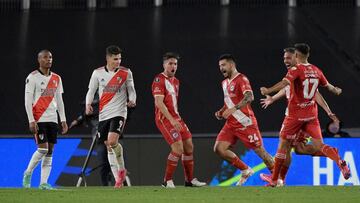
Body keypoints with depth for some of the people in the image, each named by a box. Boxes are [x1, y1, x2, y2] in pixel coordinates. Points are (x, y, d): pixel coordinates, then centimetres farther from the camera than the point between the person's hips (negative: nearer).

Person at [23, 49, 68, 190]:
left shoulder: (56, 78, 13)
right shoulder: (32, 78, -5)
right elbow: (28, 101, -8)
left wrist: (63, 120, 11)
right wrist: (31, 121, -15)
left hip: (52, 119, 6)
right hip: (39, 119, -6)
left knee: (50, 151, 1)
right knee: (43, 149, -12)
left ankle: (43, 182, 2)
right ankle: (28, 173, 10)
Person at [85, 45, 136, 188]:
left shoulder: (126, 73, 0)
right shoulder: (98, 73, 3)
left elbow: (131, 90, 10)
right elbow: (91, 91, 9)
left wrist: (132, 100, -10)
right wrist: (88, 104, -9)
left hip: (119, 112, -3)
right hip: (103, 114, 3)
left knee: (112, 141, -22)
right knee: (109, 146, 5)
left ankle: (121, 169, 0)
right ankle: (118, 178, 14)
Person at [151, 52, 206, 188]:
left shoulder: (175, 81, 18)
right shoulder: (159, 80, -11)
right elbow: (159, 103, -20)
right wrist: (172, 120, -25)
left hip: (176, 119, 9)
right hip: (165, 119, -9)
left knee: (189, 146, 8)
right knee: (178, 148, -17)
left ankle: (190, 180, 17)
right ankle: (167, 181, -8)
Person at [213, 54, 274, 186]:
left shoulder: (241, 79, -11)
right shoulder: (225, 83, 16)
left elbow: (249, 97, -28)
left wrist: (234, 108, -39)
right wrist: (221, 112, 11)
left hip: (245, 122, -8)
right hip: (231, 124, 8)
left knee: (259, 150, -4)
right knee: (219, 149, -7)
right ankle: (245, 171, 6)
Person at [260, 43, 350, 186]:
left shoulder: (296, 70, -10)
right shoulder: (316, 71, 7)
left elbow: (285, 83, -29)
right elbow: (328, 86, 23)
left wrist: (268, 91, -36)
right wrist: (337, 91, 44)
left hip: (295, 114, -5)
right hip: (311, 114, 5)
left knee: (283, 145, 6)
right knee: (319, 145, 1)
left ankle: (274, 180, 11)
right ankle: (340, 162, -26)